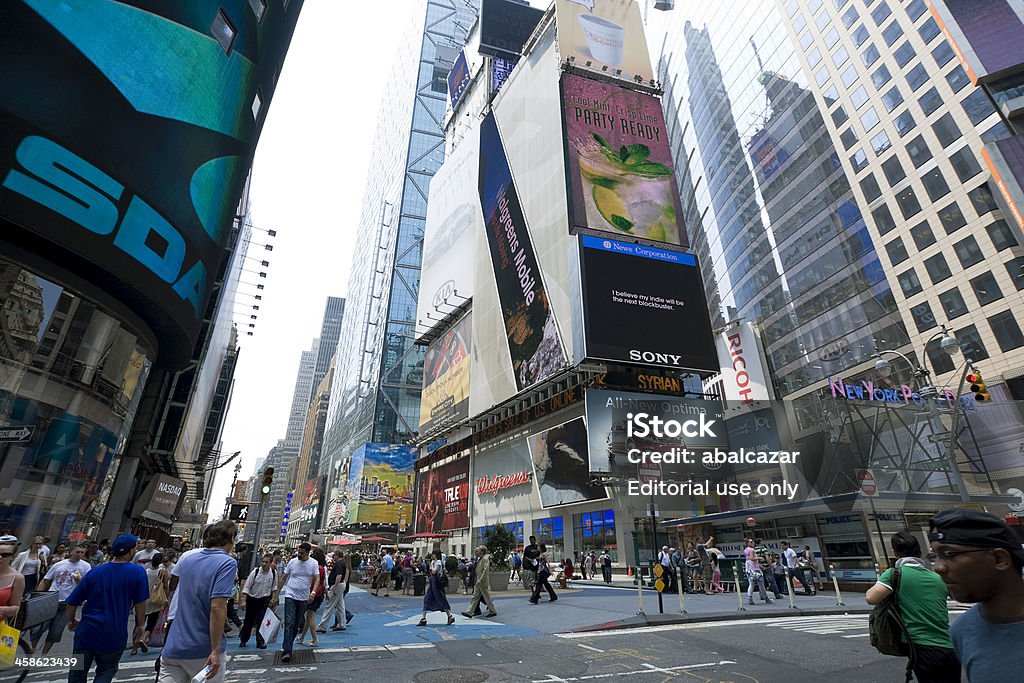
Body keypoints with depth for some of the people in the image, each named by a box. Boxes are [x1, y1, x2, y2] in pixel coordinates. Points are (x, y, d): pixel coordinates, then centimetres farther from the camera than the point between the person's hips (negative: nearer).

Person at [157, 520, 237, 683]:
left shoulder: (187, 557, 5)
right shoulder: (228, 562, -16)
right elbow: (217, 607, -23)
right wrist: (216, 651, -19)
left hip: (173, 647, 5)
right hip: (203, 651, -5)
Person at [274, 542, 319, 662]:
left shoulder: (313, 563, -3)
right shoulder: (292, 562, -2)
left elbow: (317, 579, -8)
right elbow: (283, 578, 5)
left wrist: (313, 592, -26)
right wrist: (276, 596, 5)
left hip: (304, 598, 1)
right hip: (290, 596, -1)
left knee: (297, 625, 11)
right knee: (289, 623, -11)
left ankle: (286, 647, 29)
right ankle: (287, 651, -12)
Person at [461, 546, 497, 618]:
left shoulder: (485, 559, -16)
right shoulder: (479, 559, 13)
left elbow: (485, 570, -23)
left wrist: (480, 580, -26)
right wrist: (477, 580, 18)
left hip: (483, 582, -9)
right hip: (478, 583, 9)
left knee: (487, 597, 2)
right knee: (475, 597, 7)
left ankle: (493, 612, 15)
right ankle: (470, 612, 7)